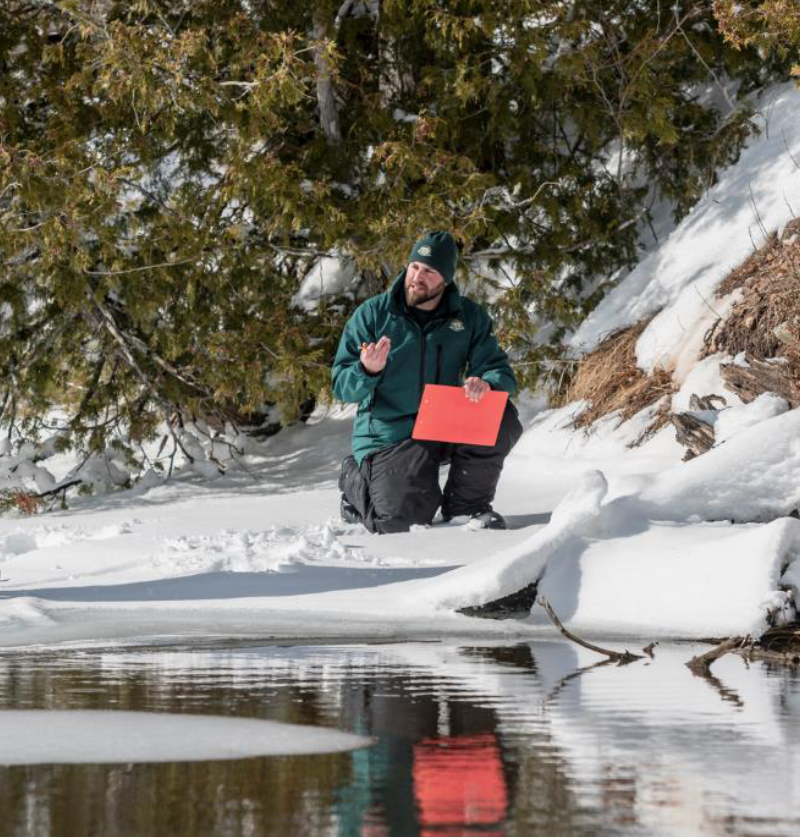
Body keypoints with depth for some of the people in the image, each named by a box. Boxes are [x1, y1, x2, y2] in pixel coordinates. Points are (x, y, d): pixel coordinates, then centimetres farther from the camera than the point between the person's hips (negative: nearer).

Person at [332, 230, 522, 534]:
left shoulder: (469, 317, 0)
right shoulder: (372, 314, -8)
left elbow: (501, 373, -4)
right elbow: (342, 387, -9)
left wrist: (486, 384, -29)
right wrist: (367, 371, -33)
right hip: (389, 436, -3)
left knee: (503, 418, -23)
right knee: (404, 520, -20)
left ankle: (467, 504, -1)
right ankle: (357, 482, 16)